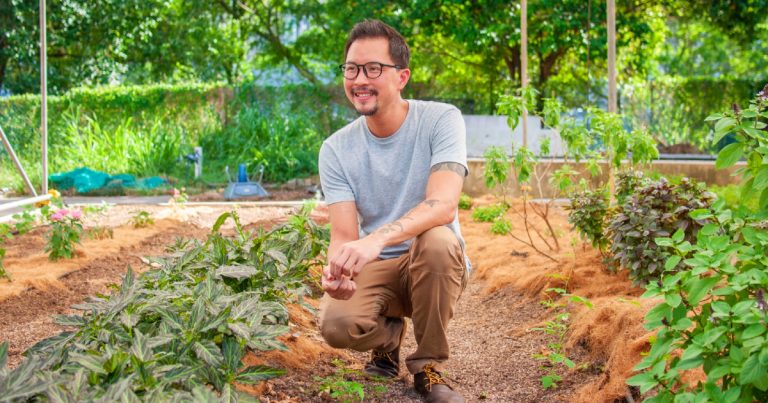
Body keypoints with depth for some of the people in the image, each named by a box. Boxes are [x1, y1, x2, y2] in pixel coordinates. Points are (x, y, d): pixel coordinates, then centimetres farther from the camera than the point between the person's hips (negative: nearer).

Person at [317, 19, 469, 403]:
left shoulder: (440, 119, -14)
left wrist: (378, 238, -47)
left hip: (435, 267, -1)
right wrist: (337, 270, -37)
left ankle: (428, 366, -13)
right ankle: (389, 336, 9)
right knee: (336, 324, -29)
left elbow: (443, 205, -29)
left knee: (436, 239, -36)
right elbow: (344, 234, -11)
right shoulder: (336, 149, -5)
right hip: (374, 270, 2)